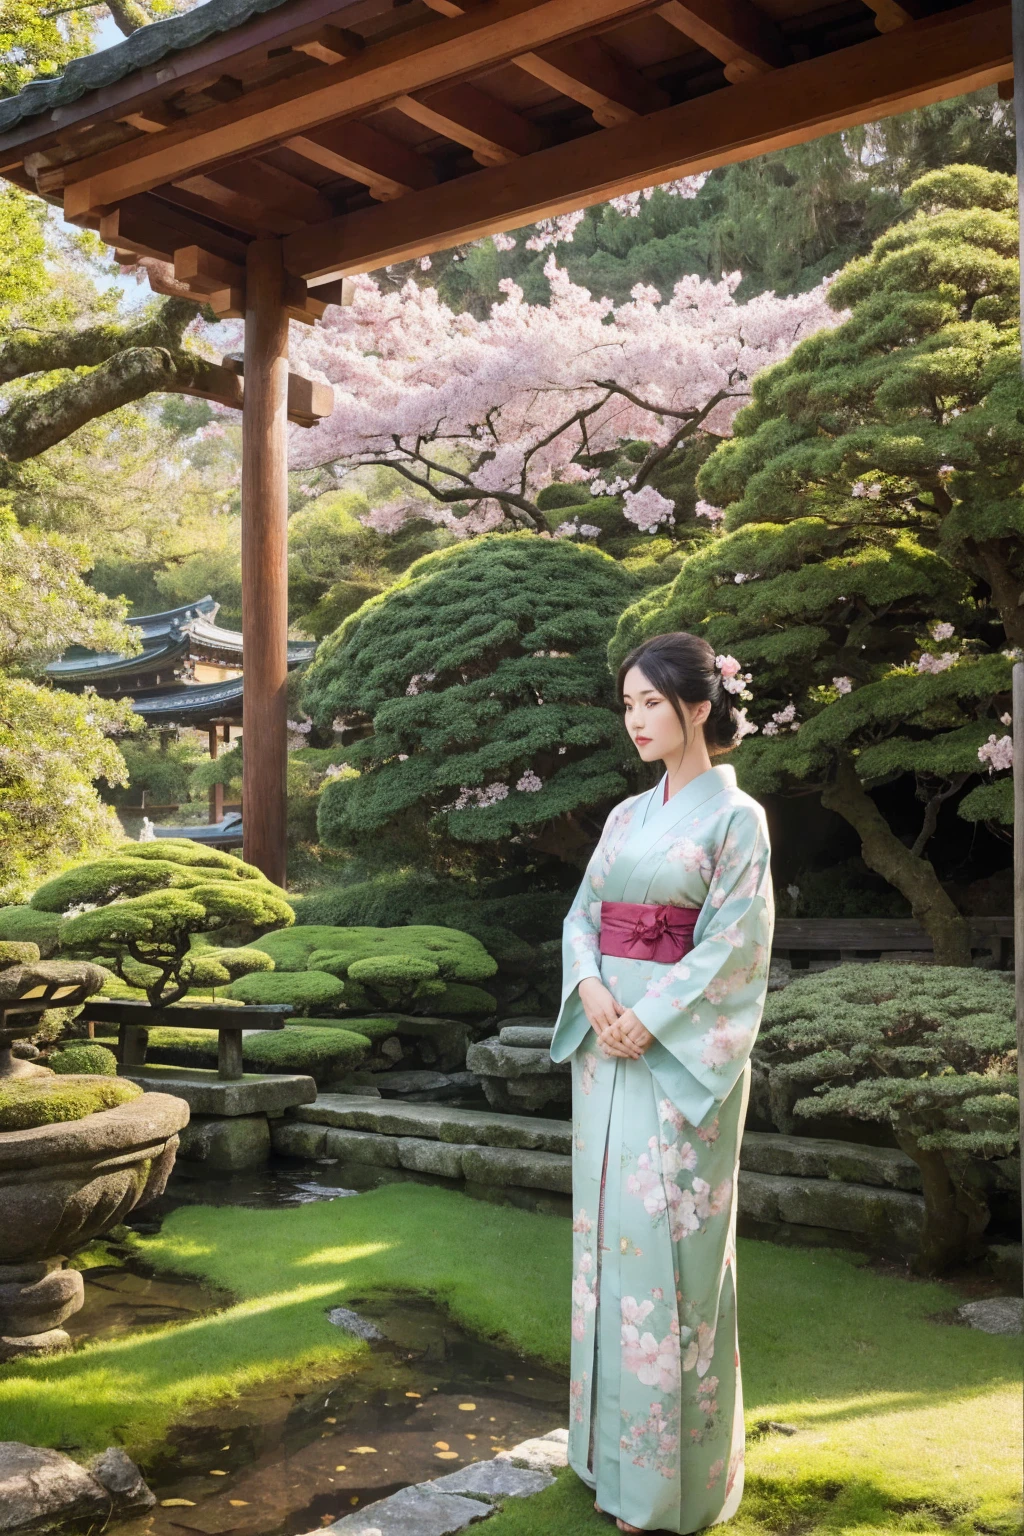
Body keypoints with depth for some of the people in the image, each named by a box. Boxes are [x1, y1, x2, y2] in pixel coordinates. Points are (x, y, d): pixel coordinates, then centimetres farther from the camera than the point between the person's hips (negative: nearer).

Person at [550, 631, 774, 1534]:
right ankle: (614, 1439, 25)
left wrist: (651, 1022, -17)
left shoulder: (735, 817, -5)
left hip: (684, 1051, -6)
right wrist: (591, 989, -8)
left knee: (669, 1240, -3)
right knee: (608, 1228, 11)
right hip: (606, 1046, 7)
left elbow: (732, 944, -12)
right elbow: (583, 915, 11)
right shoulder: (627, 816, 13)